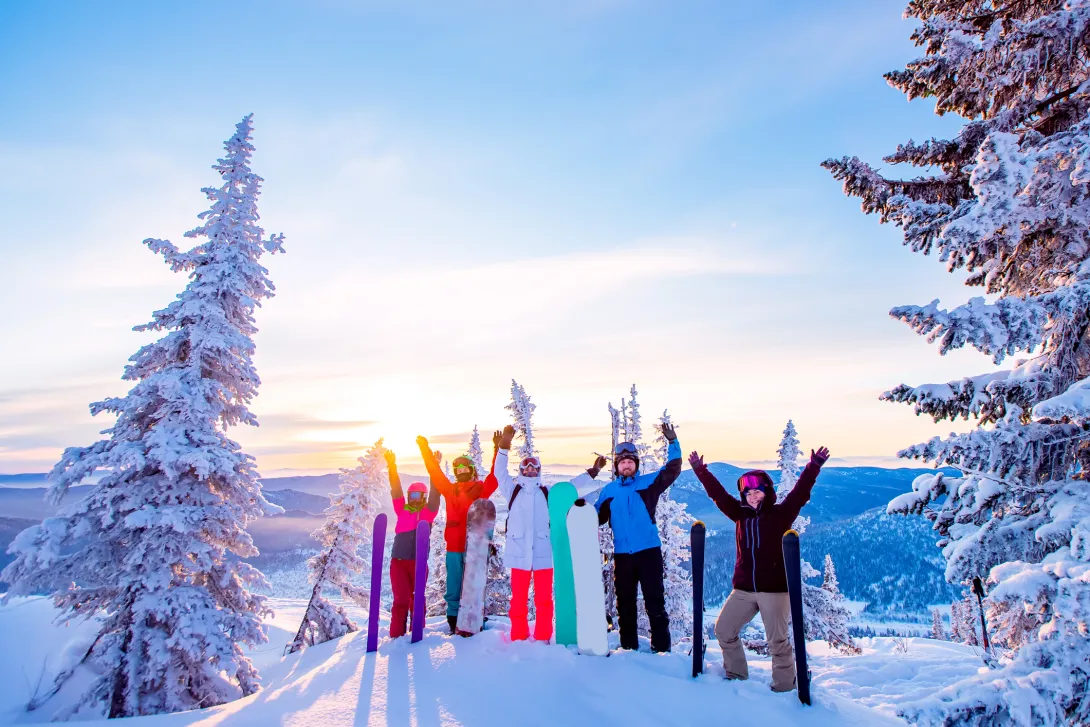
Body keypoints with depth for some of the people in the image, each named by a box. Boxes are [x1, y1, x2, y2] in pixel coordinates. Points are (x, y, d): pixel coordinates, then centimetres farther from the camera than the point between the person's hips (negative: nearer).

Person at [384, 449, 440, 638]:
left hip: (419, 562, 0)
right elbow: (396, 490, 0)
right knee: (400, 600, -3)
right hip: (398, 561, 0)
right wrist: (392, 467, -12)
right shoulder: (402, 510, 9)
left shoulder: (428, 512, 6)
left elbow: (434, 494, -6)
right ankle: (396, 635, 6)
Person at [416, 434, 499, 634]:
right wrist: (426, 449, 3)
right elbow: (435, 472, 8)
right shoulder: (450, 490, 10)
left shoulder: (481, 489, 3)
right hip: (454, 547, 2)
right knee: (453, 587, 8)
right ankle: (453, 621, 19)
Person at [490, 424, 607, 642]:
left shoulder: (548, 491, 12)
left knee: (544, 598, 6)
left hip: (543, 552, 1)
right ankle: (519, 639, 16)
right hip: (519, 552, -1)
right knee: (519, 598, 5)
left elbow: (572, 486, 10)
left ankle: (542, 639, 18)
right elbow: (499, 473, -2)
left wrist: (592, 472, 2)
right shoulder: (512, 489, 10)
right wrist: (503, 448, -14)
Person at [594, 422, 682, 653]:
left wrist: (672, 442, -20)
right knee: (625, 602, 12)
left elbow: (672, 469, -10)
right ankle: (628, 646, 25)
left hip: (649, 550, -3)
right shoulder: (609, 491, 7)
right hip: (622, 554, 3)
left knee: (654, 601, 3)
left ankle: (661, 647, 13)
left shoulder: (648, 483, 0)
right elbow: (597, 517, 10)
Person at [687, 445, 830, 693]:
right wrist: (701, 470, 2)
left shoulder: (780, 513, -4)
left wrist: (814, 467, -25)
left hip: (774, 589, -5)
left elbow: (800, 492, -15)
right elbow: (718, 493, 6)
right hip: (743, 589, 5)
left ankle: (784, 686, 21)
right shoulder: (741, 514, 7)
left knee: (778, 641, 2)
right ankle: (736, 675, 28)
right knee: (723, 630, 9)